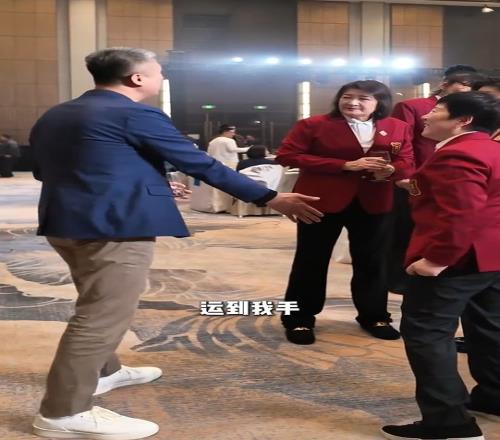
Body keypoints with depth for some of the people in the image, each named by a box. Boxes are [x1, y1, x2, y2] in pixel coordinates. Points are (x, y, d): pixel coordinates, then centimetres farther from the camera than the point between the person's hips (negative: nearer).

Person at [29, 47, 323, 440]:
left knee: (97, 307, 26)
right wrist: (270, 198, -7)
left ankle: (103, 371, 42)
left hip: (66, 221, 10)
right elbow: (201, 164, -12)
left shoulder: (53, 116, 14)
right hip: (113, 226, -10)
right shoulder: (136, 115, -11)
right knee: (104, 315, -3)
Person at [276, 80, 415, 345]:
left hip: (373, 203, 3)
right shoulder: (313, 125, -6)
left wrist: (390, 170, -17)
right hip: (322, 201, -3)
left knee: (373, 262, 12)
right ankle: (299, 320, 19)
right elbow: (286, 156, -12)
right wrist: (345, 166, -16)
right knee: (311, 261, 5)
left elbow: (406, 163, 11)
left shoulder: (398, 128, 5)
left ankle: (374, 316, 31)